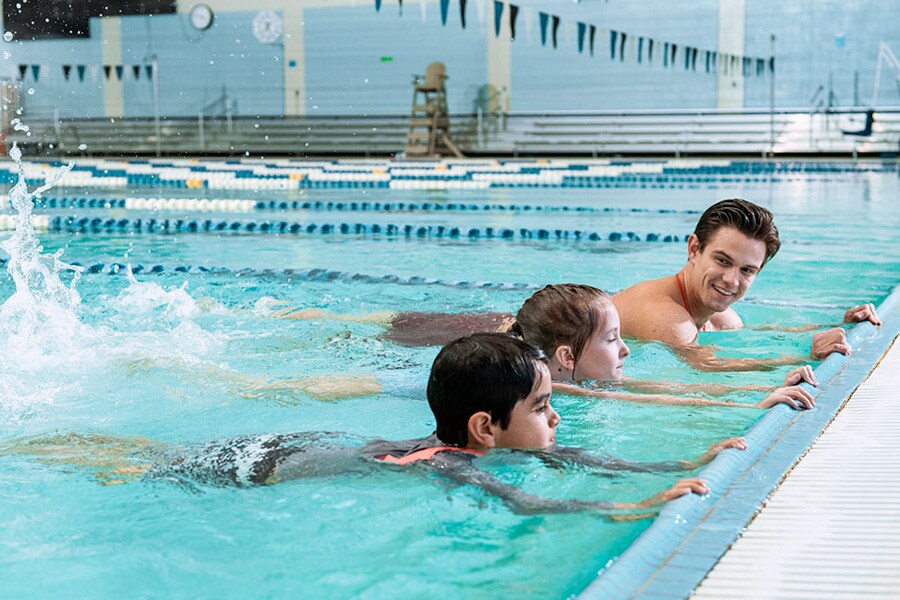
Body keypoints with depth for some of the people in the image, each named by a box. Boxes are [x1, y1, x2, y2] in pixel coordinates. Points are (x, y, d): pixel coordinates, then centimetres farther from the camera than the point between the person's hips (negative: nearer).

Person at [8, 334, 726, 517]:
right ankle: (17, 440, 31)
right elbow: (525, 505, -50)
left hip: (301, 446, 7)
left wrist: (684, 465, -14)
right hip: (260, 471, -7)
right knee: (133, 468, 13)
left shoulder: (461, 443, -10)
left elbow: (572, 458, -7)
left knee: (159, 456, 27)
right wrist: (646, 506, -54)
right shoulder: (453, 464, -34)